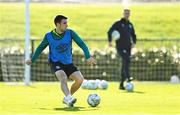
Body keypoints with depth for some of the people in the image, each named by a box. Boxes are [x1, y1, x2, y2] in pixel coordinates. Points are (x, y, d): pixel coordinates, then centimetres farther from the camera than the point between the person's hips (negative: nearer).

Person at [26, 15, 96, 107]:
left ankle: (67, 99, 4)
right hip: (55, 63, -3)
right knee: (63, 78, -34)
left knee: (80, 79, -17)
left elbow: (81, 44, -7)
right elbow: (41, 47, 12)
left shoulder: (70, 33, -5)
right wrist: (32, 60, 20)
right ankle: (69, 98, -54)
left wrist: (88, 57, -21)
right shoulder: (49, 36, -6)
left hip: (68, 63, 3)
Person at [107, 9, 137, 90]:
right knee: (127, 60, -27)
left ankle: (121, 84, 11)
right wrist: (110, 41, -15)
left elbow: (133, 35, 27)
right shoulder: (118, 23, -1)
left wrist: (134, 42, 9)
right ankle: (128, 78, -36)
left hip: (128, 47, 6)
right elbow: (110, 31, -3)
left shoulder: (130, 25, 16)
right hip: (120, 47, -6)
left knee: (125, 64, 6)